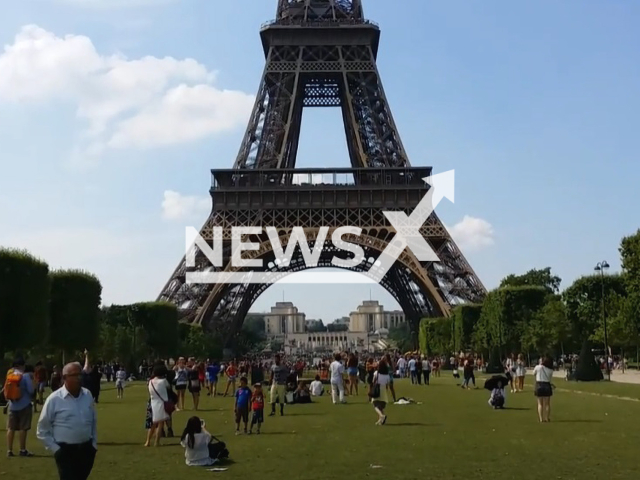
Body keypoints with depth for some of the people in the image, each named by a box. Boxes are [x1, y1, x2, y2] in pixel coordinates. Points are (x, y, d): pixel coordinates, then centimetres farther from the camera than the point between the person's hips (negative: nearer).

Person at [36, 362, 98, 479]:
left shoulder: (88, 395, 3)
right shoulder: (54, 399, -9)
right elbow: (42, 430, -3)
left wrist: (94, 444, 10)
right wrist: (55, 449, -7)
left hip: (86, 449, 4)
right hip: (65, 451, -4)